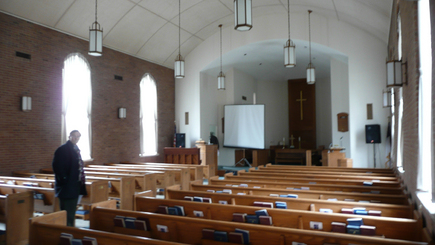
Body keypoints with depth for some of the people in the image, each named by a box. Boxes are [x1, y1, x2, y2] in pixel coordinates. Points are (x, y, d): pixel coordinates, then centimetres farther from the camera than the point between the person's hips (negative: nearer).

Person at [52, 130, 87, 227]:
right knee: (66, 211, -1)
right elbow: (56, 165, -19)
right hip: (66, 186, -9)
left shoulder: (76, 149, 13)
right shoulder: (63, 149, -13)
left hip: (75, 185, 9)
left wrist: (81, 180, 14)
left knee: (72, 211, 16)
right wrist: (63, 178, -19)